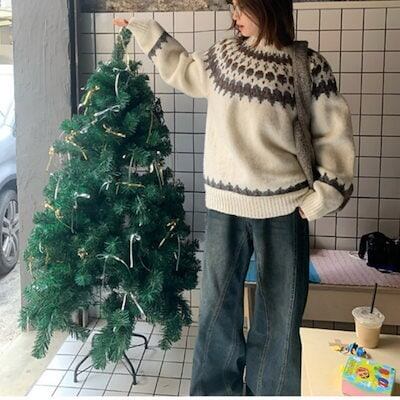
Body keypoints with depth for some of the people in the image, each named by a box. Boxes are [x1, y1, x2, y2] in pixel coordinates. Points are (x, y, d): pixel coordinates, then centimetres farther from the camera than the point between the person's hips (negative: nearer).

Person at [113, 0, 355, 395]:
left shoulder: (308, 65, -6)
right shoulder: (222, 55, 5)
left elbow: (333, 134, -2)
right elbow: (183, 71, 25)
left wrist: (324, 194, -7)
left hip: (282, 208, -3)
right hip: (223, 205, 3)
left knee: (279, 311, 10)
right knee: (218, 304, 13)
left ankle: (269, 391, 31)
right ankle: (215, 390, 33)